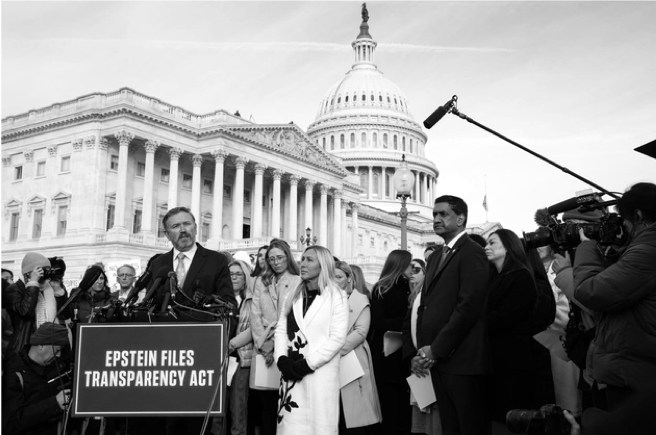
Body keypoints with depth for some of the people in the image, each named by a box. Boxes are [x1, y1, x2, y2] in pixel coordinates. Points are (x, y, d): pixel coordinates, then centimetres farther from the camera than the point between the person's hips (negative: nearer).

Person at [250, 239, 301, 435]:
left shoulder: (298, 282, 2)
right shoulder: (261, 281, 15)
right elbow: (255, 315, 8)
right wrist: (263, 344, -4)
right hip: (264, 349, 3)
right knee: (266, 403, 2)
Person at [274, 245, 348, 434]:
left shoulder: (336, 296, -2)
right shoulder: (293, 296, 14)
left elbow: (337, 338, -10)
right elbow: (281, 329, 11)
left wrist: (308, 363, -14)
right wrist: (281, 358, -5)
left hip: (321, 373, -4)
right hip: (291, 372, 4)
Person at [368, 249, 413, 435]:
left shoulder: (407, 289, 12)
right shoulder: (381, 289, -3)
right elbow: (378, 322, -12)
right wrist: (407, 321, -18)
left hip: (404, 355, 4)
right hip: (386, 357, -4)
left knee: (405, 407, 3)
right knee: (388, 409, 1)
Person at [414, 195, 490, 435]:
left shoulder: (472, 252, -9)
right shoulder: (434, 257, 18)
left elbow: (468, 306, -17)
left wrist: (437, 349, -14)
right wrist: (422, 348, 3)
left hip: (462, 358, -8)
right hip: (436, 358, 8)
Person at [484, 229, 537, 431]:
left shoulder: (521, 277, -7)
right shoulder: (493, 277, 17)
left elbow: (505, 316, -18)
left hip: (510, 357, -7)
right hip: (491, 356, 7)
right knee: (494, 415, 9)